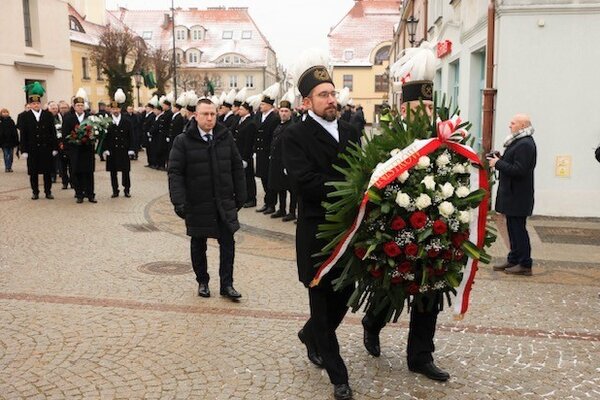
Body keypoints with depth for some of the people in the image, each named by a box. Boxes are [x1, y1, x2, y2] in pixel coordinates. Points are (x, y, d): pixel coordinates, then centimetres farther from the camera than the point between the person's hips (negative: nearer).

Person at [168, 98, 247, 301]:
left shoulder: (226, 137, 2)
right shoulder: (183, 141, -7)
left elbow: (237, 167, 7)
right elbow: (175, 173, -10)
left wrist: (240, 195, 5)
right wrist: (179, 202, -18)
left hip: (225, 202, 2)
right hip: (197, 203, -2)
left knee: (228, 242, 3)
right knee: (198, 244, 11)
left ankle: (227, 284, 14)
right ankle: (202, 282, 28)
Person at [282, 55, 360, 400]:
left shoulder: (351, 131, 10)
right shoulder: (296, 135, -9)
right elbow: (305, 181, -22)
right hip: (317, 232, -5)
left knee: (345, 295, 15)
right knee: (322, 301, 7)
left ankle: (311, 336, 45)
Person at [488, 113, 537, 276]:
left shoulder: (525, 144, -18)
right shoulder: (518, 142, 16)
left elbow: (519, 170, -24)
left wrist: (498, 163, -17)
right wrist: (499, 158, 3)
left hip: (518, 197, -10)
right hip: (512, 195, 10)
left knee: (518, 229, -4)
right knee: (513, 228, 15)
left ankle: (525, 265, 3)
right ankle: (514, 260, 23)